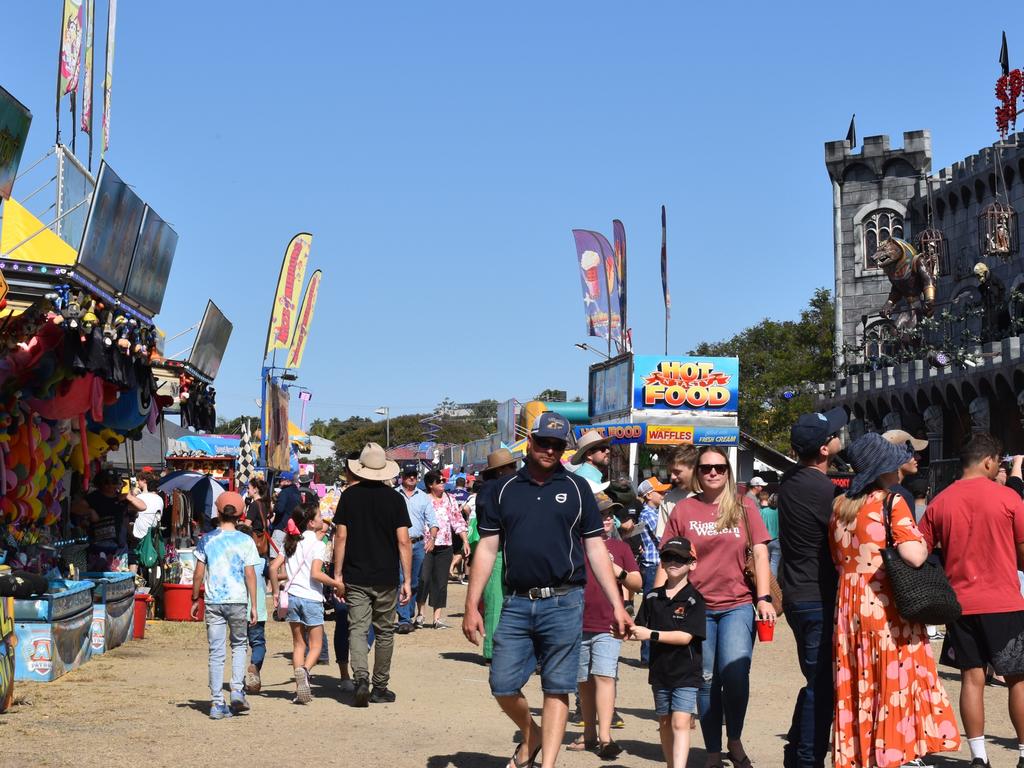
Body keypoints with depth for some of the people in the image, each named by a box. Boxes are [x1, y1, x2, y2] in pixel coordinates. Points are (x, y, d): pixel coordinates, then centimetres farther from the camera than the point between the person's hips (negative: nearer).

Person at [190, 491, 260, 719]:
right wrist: (253, 605, 2)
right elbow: (250, 574, -2)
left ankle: (217, 704, 3)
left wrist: (195, 600, 12)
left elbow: (199, 574, 1)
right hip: (238, 600, -1)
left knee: (216, 652, 4)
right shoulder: (245, 541, -1)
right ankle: (237, 691, 3)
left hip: (213, 602, 1)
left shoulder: (206, 540, 1)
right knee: (239, 645, 18)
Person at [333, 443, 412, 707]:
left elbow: (340, 537, -3)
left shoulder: (349, 496, -1)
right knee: (384, 632, 12)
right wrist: (407, 580, -2)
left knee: (357, 630, 1)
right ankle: (380, 688, 18)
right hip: (386, 578, 0)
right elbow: (403, 541, -6)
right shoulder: (394, 498, -3)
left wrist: (338, 575, 3)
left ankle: (361, 678, -20)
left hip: (355, 578, 0)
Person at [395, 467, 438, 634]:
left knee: (415, 582, 7)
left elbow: (432, 520, 8)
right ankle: (404, 620, -15)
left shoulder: (424, 497, 12)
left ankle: (408, 617, 18)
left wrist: (432, 538, -8)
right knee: (401, 581, -12)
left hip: (418, 544, 3)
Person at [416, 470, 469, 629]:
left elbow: (458, 520, 13)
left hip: (444, 546, 4)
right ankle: (419, 614, 6)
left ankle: (437, 618, 8)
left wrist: (465, 541, 7)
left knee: (441, 582, 4)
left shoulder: (449, 499, 11)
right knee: (423, 579, -9)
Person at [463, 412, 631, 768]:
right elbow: (487, 549, 7)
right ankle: (530, 735, 32)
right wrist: (472, 606, 1)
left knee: (556, 688, 1)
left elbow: (596, 549, 6)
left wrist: (617, 605, 0)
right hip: (517, 603, 2)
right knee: (503, 685, 4)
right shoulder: (501, 490, 8)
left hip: (563, 603, -2)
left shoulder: (577, 488, 6)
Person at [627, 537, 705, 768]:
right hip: (660, 670, 5)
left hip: (686, 672, -5)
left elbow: (686, 636, -16)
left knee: (680, 723, -14)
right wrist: (629, 633, -15)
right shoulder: (652, 597, 6)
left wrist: (651, 634, -21)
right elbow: (641, 629, 7)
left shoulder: (694, 599, -10)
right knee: (664, 723, 14)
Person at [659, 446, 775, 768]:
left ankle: (735, 741, 5)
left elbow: (760, 552, 4)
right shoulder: (683, 509, 5)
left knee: (735, 672, -17)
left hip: (737, 605, -1)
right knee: (706, 681, 5)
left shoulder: (743, 506, 5)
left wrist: (764, 598, -5)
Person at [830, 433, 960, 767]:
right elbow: (913, 556, -20)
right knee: (899, 681, 0)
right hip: (888, 608, -6)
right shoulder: (891, 502, -10)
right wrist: (925, 544, 0)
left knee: (857, 688, 9)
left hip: (849, 608, 6)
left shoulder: (839, 506, 9)